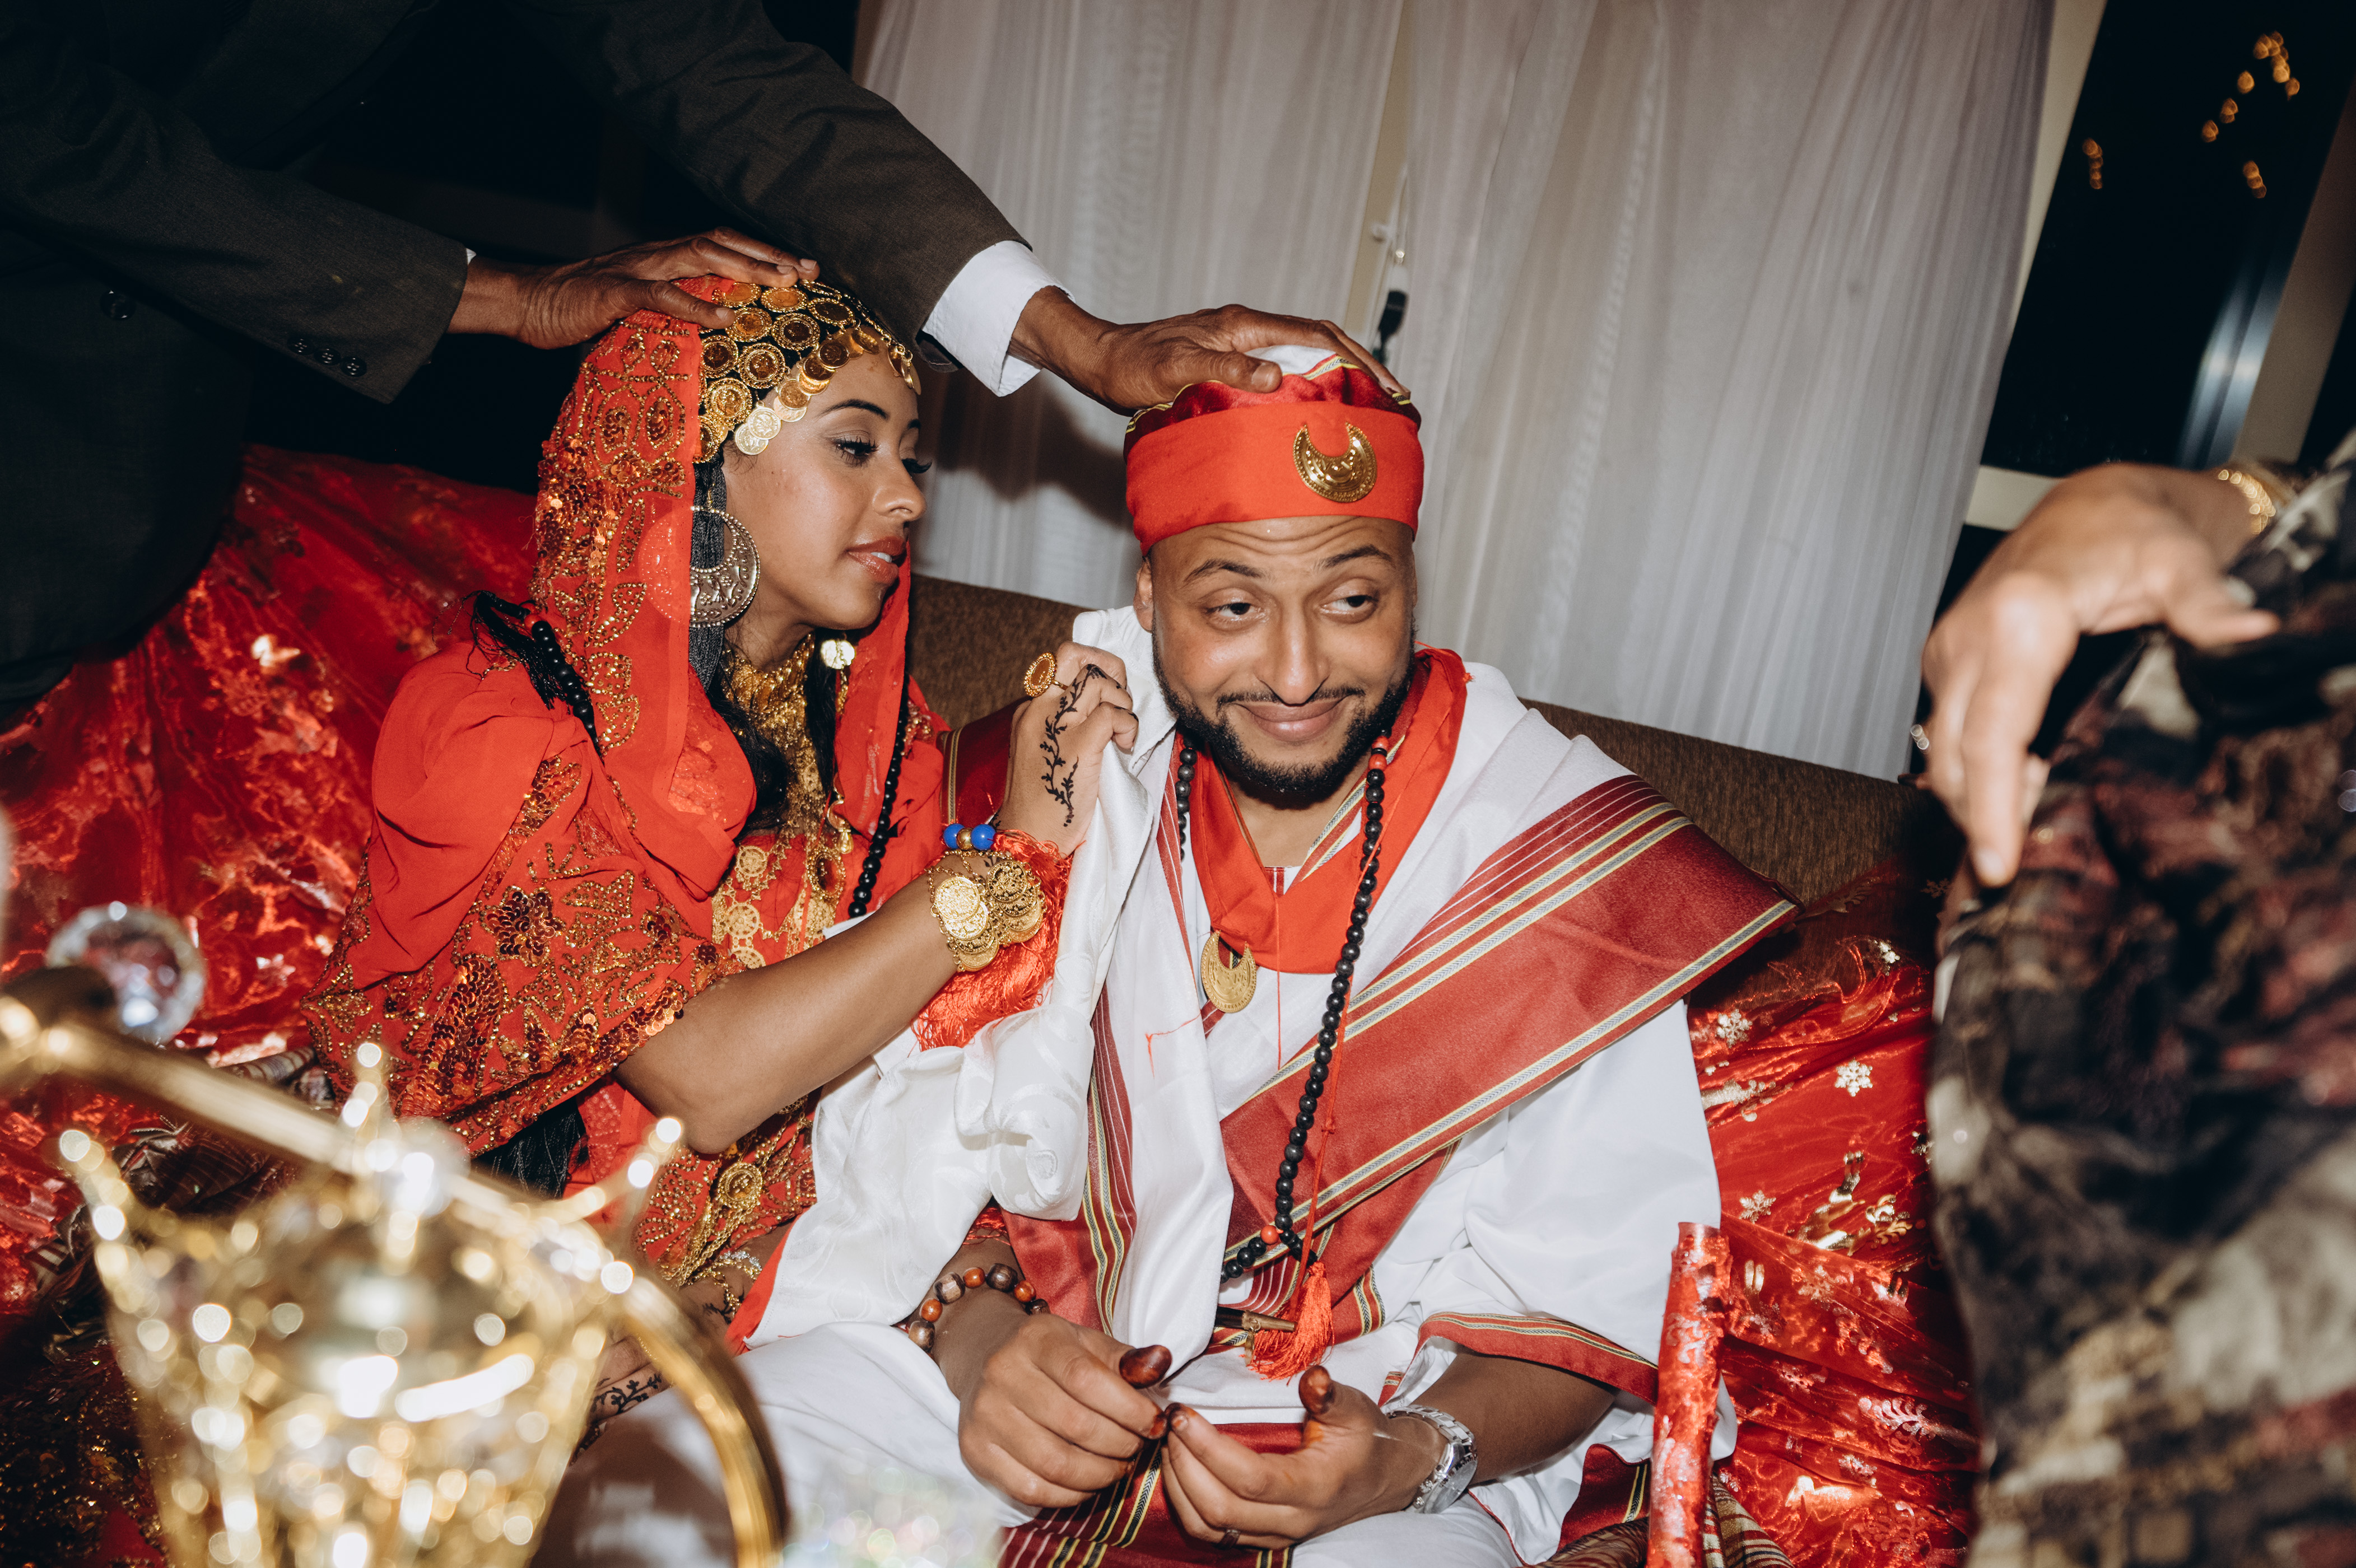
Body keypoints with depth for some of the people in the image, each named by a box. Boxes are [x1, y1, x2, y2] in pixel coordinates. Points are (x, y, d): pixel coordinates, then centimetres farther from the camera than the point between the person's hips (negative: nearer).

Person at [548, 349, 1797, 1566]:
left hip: (1371, 1437, -1)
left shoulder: (1571, 866, -10)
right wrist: (979, 1333, -21)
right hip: (1022, 1337, 2)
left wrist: (1413, 1458, -25)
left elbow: (1598, 1300, -7)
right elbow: (922, 1122, -2)